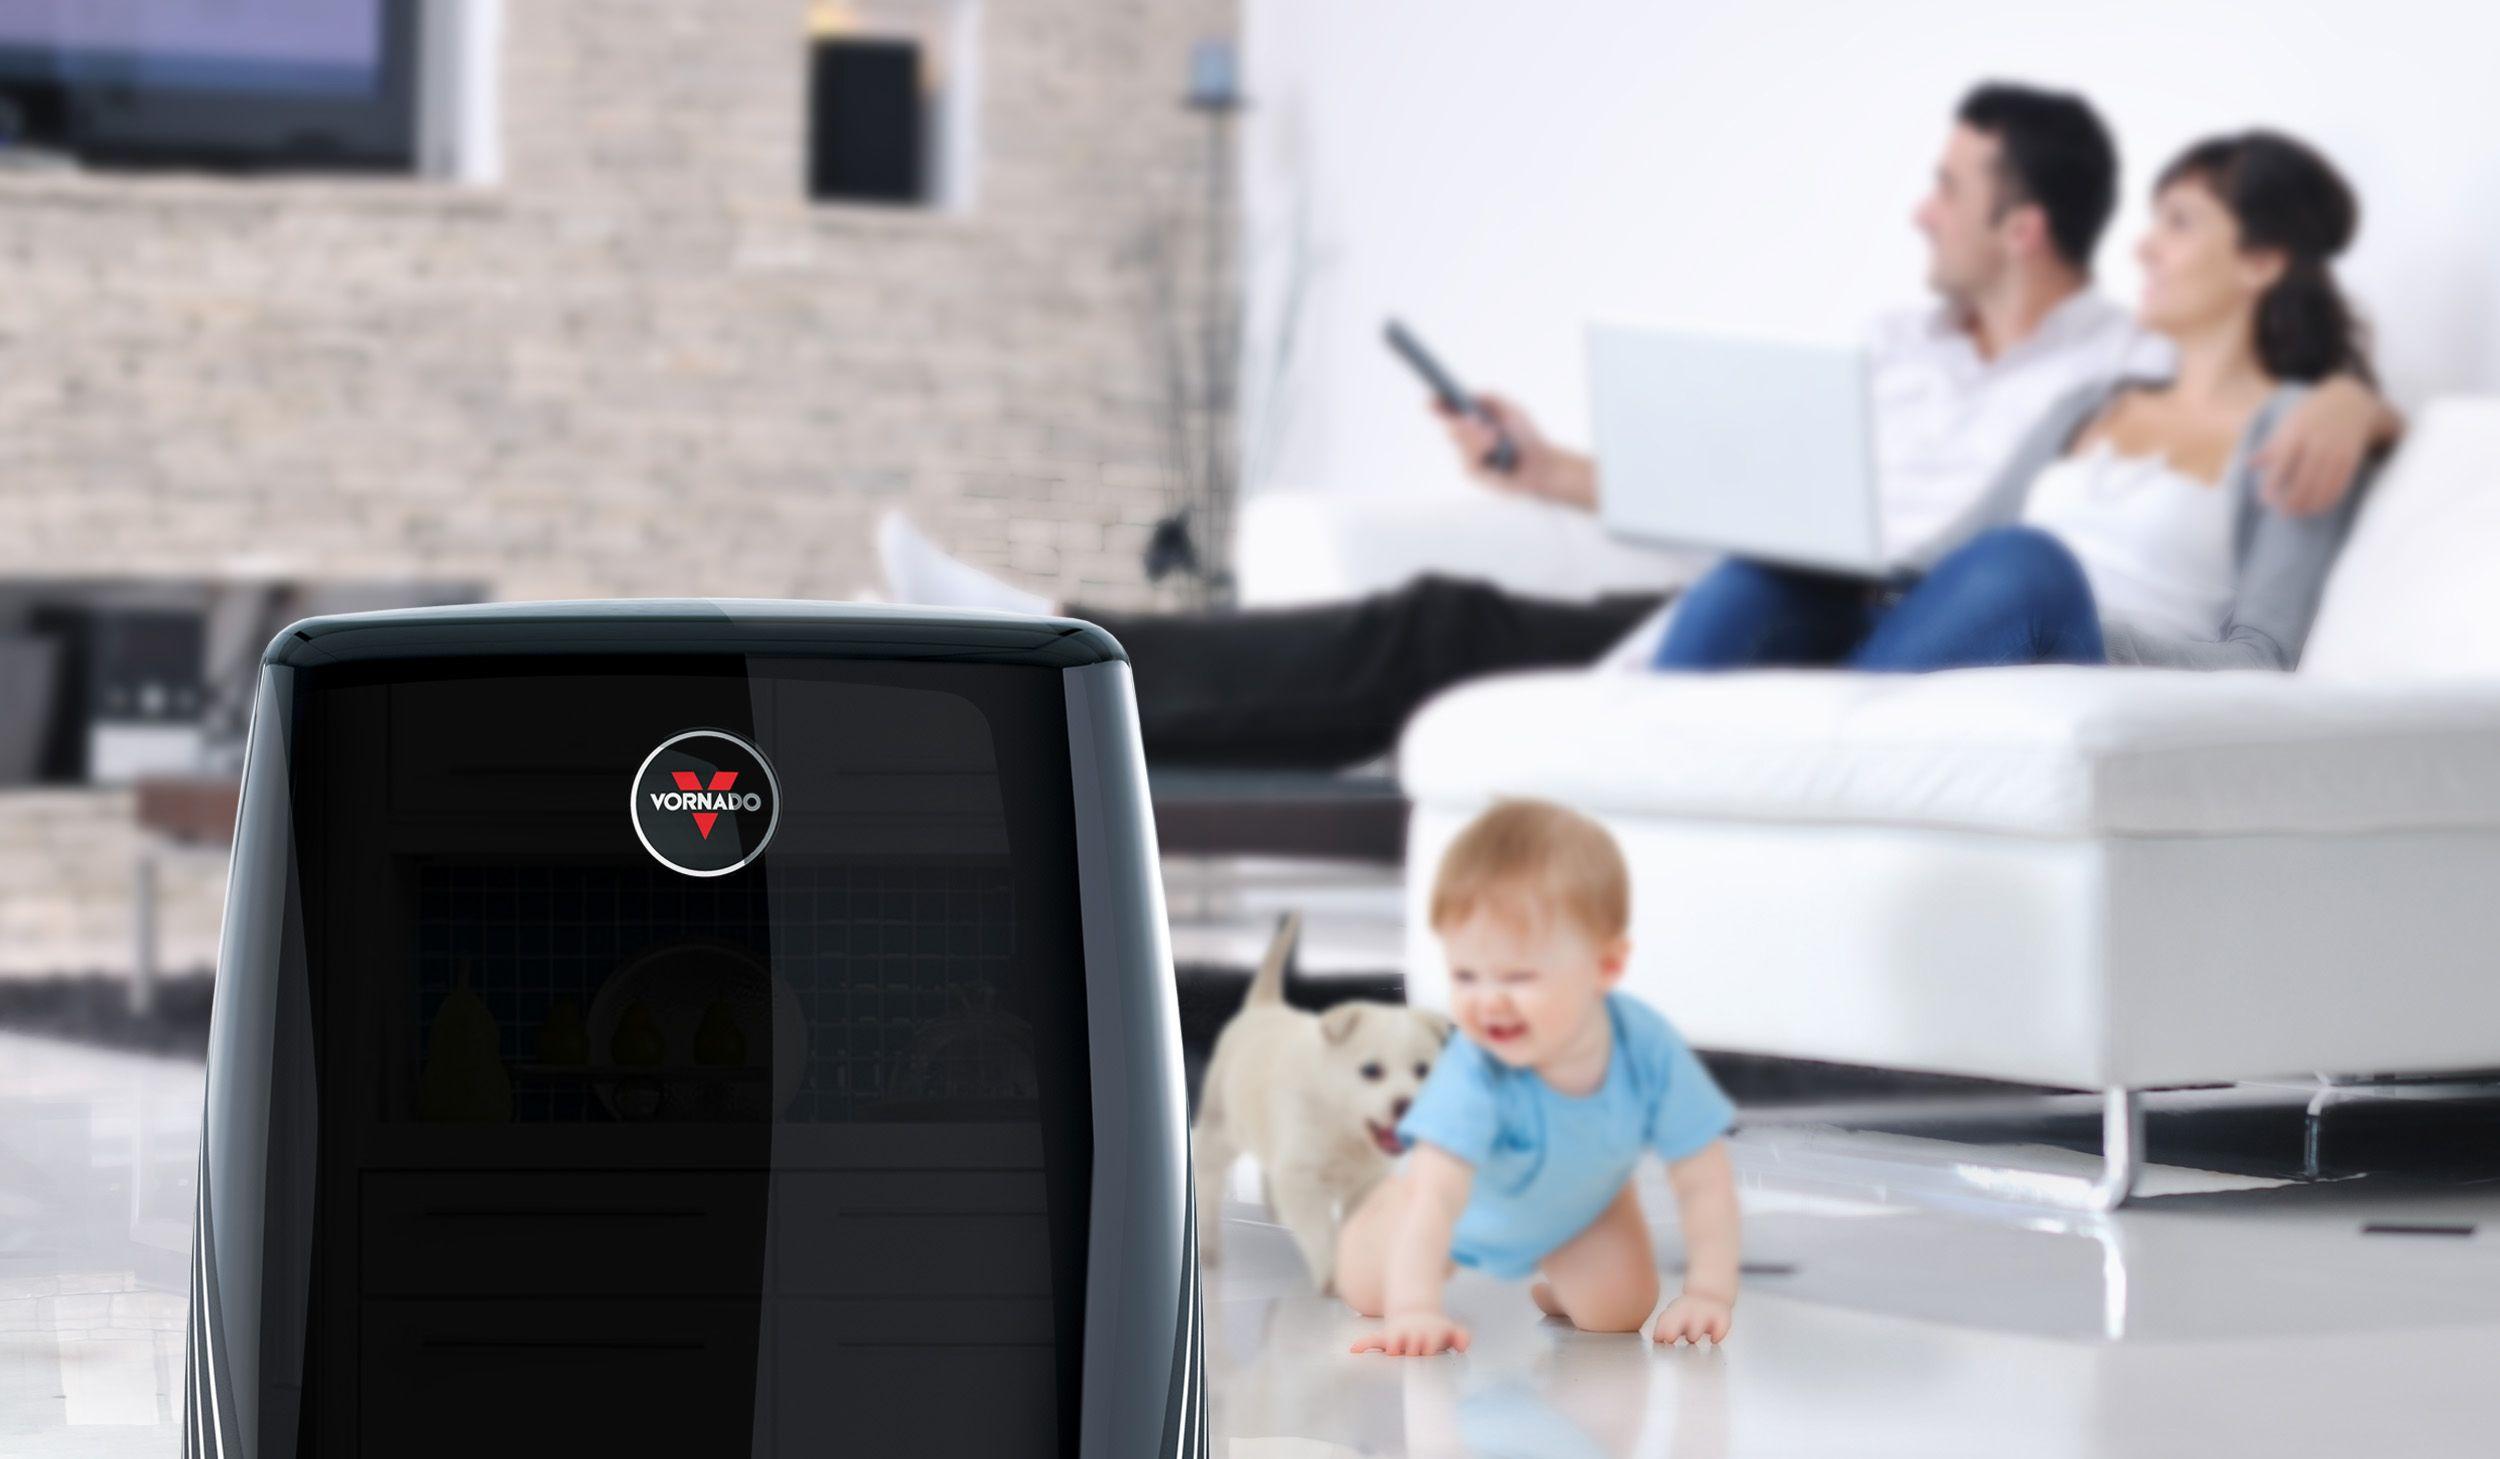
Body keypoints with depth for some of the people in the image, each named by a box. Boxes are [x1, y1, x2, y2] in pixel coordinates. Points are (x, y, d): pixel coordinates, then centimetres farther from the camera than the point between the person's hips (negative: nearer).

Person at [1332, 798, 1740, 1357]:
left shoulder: (1648, 1049, -38)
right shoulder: (1473, 1075, -46)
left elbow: (1703, 1180, -28)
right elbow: (1433, 1195, -53)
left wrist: (1708, 1294, -33)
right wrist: (1413, 1309, -65)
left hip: (1580, 1204, 2)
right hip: (1471, 1205, -2)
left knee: (1619, 1311, -13)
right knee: (1366, 1289, 2)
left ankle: (1555, 1278, 22)